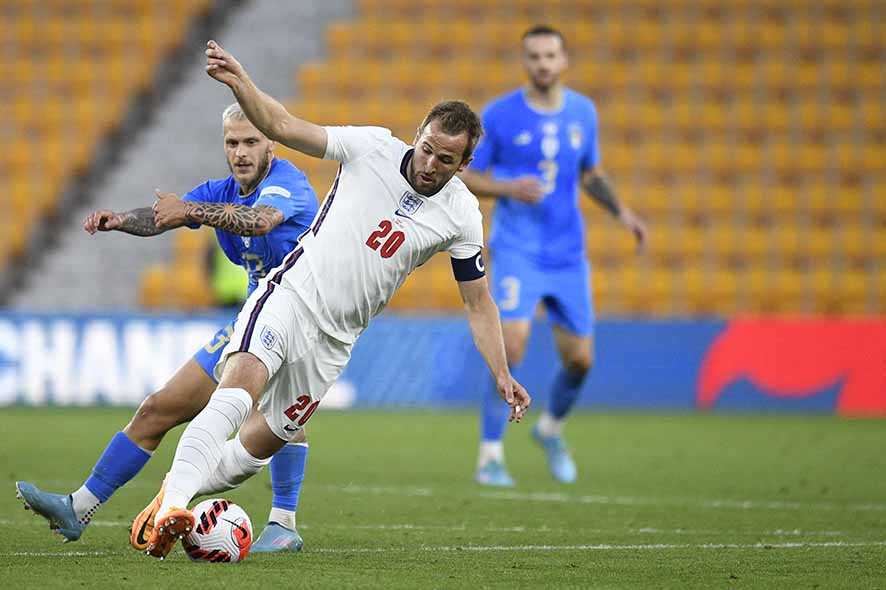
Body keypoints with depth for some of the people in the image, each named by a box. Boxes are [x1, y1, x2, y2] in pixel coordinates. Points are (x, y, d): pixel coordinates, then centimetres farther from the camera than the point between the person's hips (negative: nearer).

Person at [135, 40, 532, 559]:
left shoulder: (461, 215, -1)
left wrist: (503, 375, -1)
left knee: (259, 444, 3)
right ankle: (174, 506, -38)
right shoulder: (373, 148, -7)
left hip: (334, 340, 4)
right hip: (289, 298, -3)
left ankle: (179, 493, 26)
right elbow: (283, 128, -8)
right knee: (239, 388, -30)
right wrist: (239, 83, -26)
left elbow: (479, 301, 7)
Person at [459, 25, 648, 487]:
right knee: (512, 344, -21)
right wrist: (508, 188, -18)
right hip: (517, 252, -4)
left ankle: (551, 428, 36)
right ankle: (490, 456, -12)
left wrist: (620, 210, 4)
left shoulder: (583, 112, 7)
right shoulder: (499, 115, -5)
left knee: (579, 359, 5)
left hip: (568, 255, 4)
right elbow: (464, 175, 0)